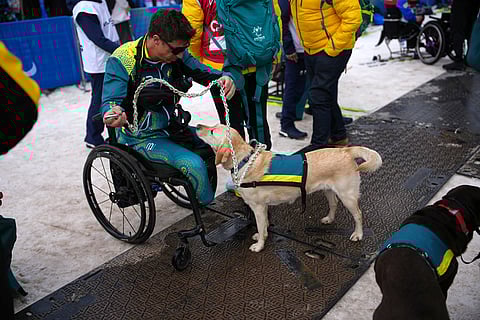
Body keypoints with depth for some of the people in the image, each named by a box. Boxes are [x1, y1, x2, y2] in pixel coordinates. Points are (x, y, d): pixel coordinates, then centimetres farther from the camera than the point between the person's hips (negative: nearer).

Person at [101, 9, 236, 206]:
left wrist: (224, 78, -22)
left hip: (171, 127, 7)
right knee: (194, 164, -25)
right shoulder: (121, 61, -20)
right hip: (142, 137, -7)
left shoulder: (176, 53, -4)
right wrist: (112, 114, -47)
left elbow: (202, 72, 1)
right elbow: (110, 101, -22)